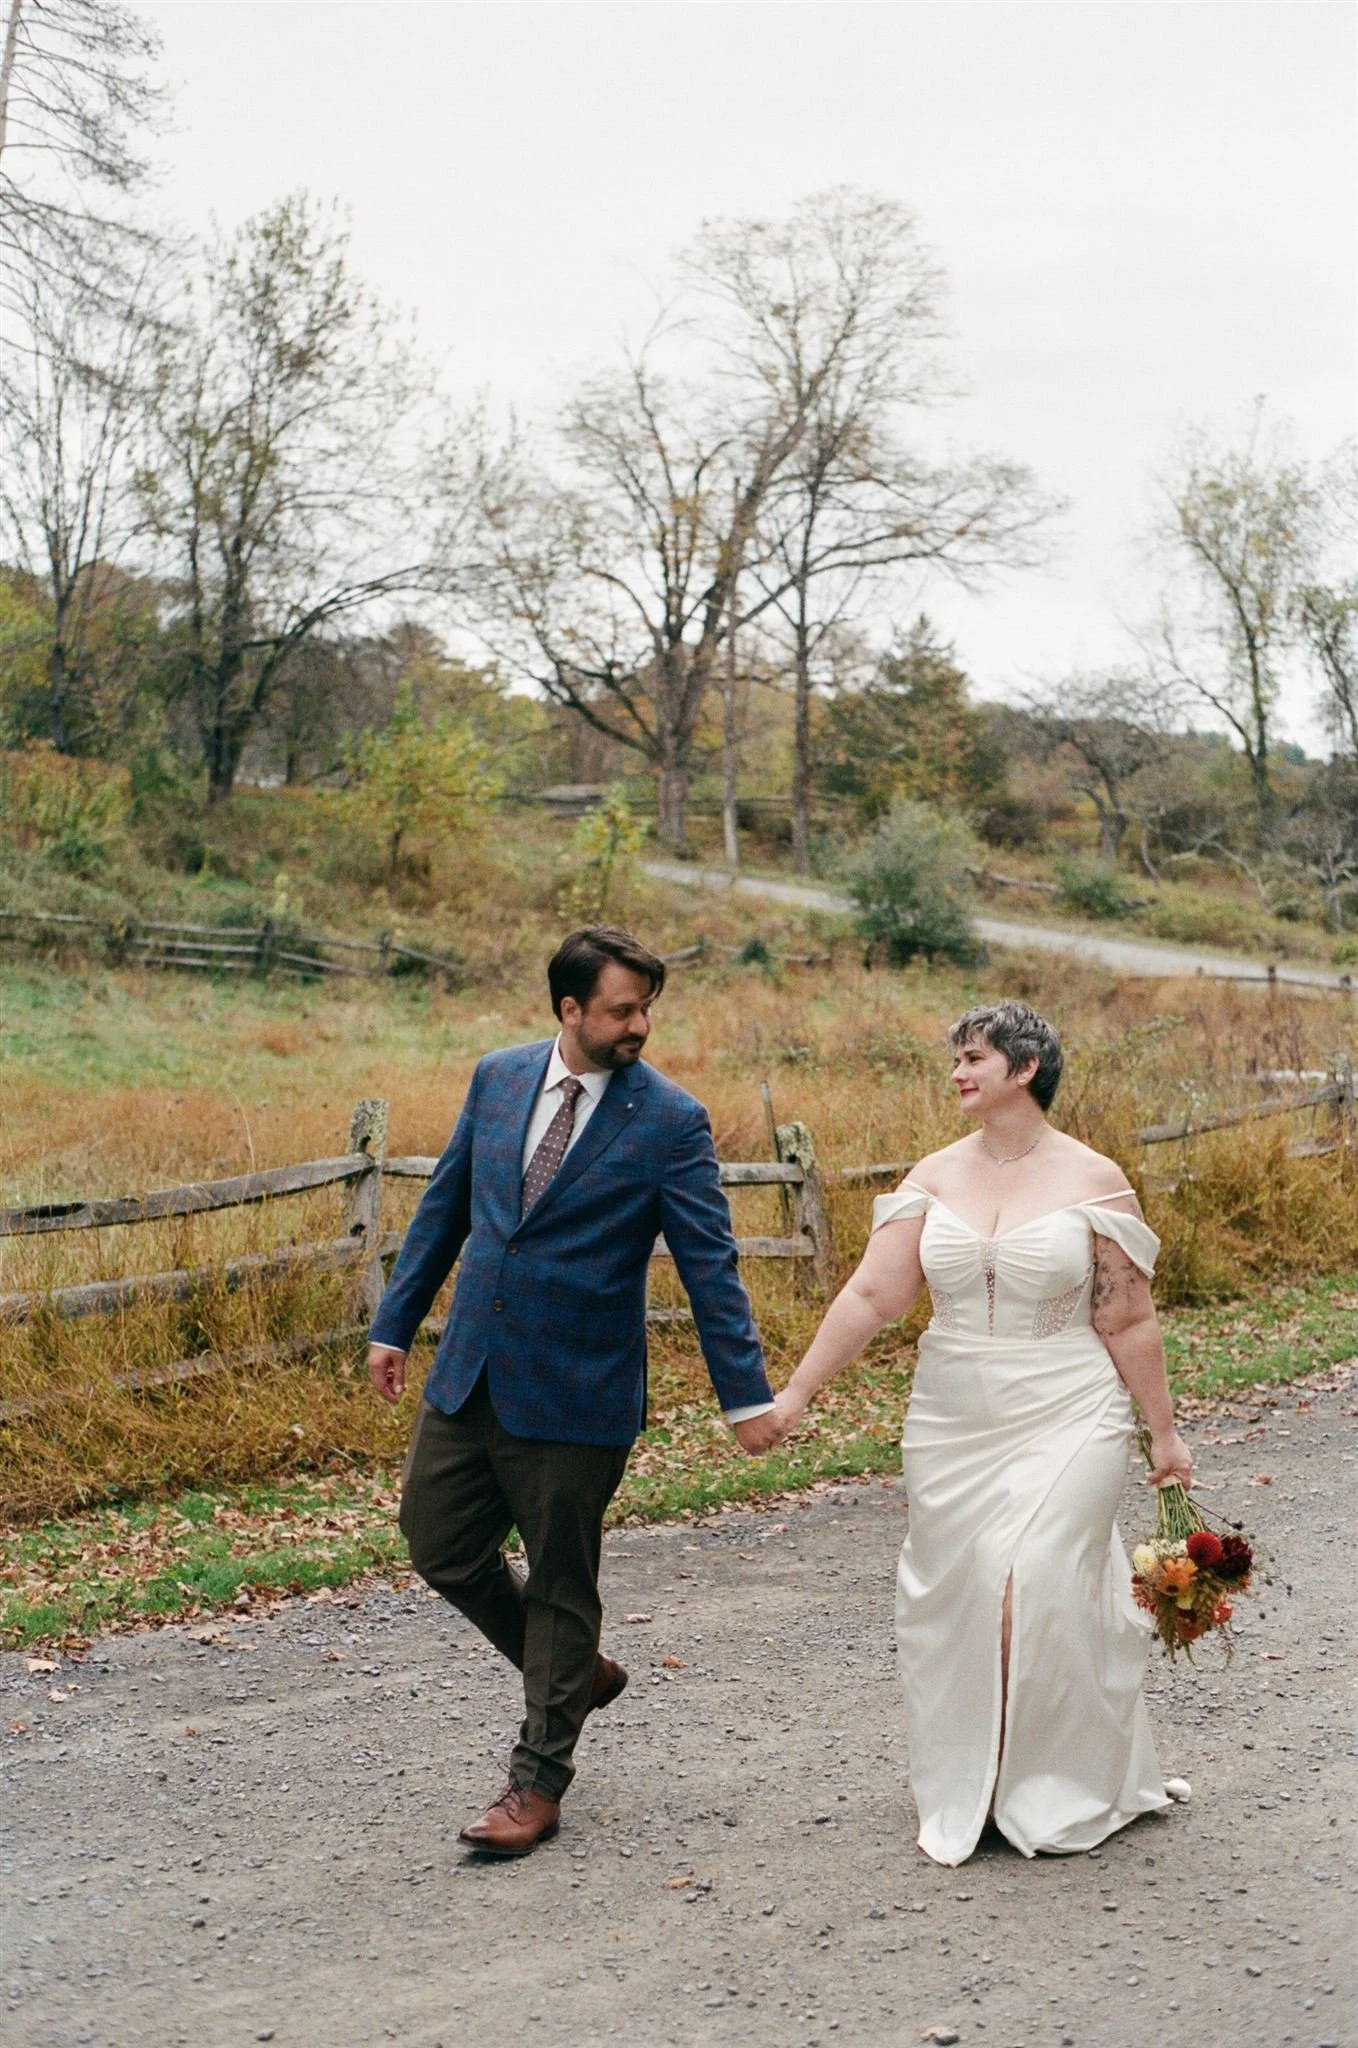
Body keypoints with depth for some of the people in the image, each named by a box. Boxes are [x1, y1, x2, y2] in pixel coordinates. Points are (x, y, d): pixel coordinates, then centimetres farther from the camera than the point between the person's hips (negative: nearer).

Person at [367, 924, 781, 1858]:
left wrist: (747, 1394, -15)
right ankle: (578, 1672, 33)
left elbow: (709, 1263, -11)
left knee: (560, 1582, 6)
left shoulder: (670, 1121, -10)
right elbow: (446, 1206, 13)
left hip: (574, 1392, -5)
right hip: (469, 1374, 5)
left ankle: (538, 1779, 21)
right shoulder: (499, 1078, 4)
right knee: (442, 1546, 10)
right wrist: (396, 1324, 14)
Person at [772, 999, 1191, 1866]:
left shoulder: (1093, 1180, -4)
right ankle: (967, 1793, 21)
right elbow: (873, 1293, -1)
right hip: (953, 1427, 4)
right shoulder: (935, 1177, 3)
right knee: (954, 1594, 5)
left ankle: (1062, 1793, 13)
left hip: (1065, 1423, -4)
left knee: (1040, 1588, -9)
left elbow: (1129, 1321, -1)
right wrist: (797, 1390, -6)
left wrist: (1163, 1433, 1)